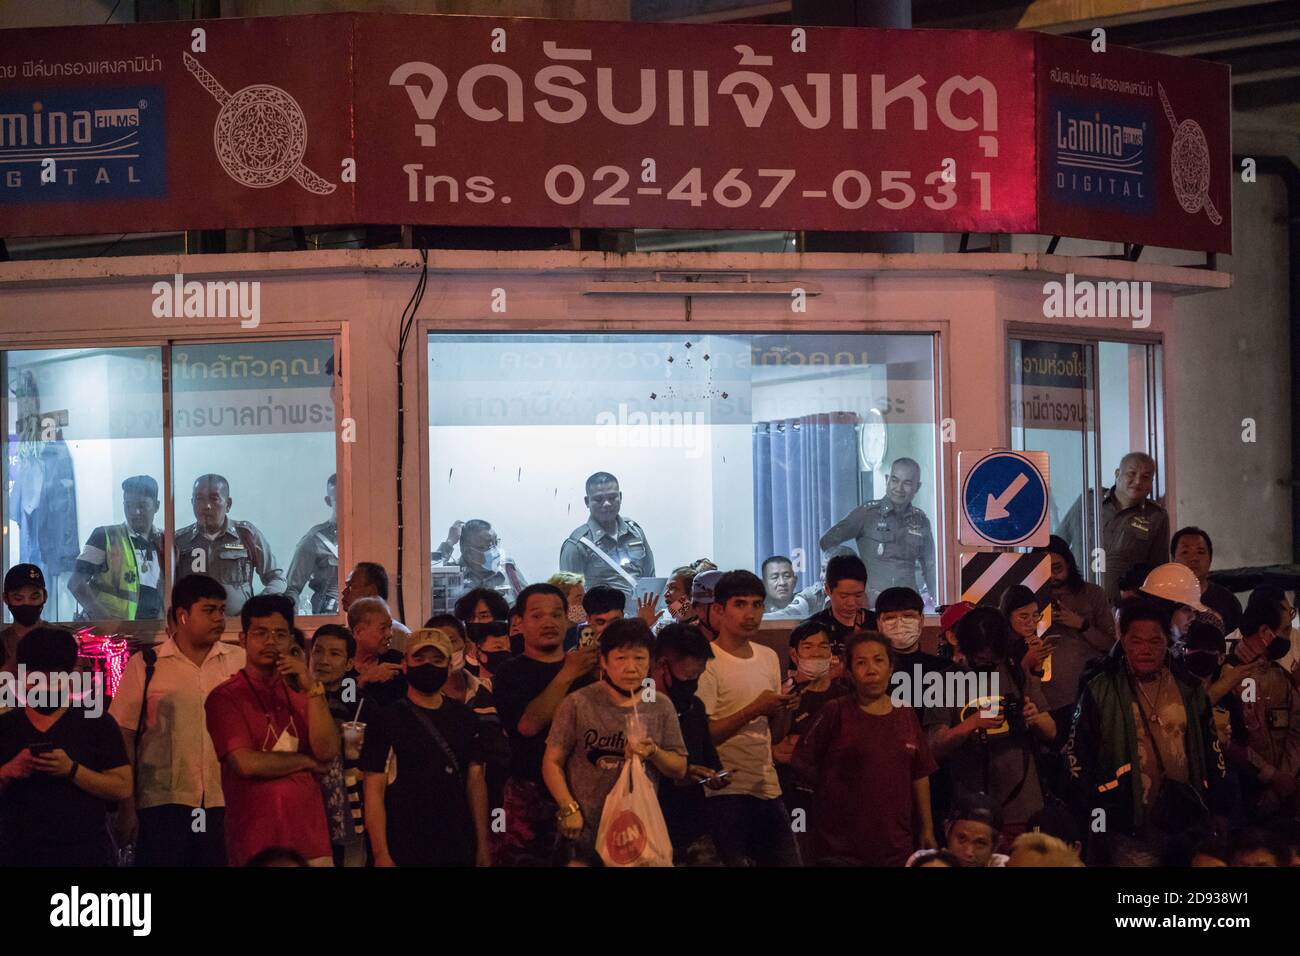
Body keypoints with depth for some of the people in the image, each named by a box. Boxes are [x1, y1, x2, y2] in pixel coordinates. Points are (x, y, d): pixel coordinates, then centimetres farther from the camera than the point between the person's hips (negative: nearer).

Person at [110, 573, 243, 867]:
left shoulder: (241, 662, 7)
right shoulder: (144, 665, 3)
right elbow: (124, 737, 2)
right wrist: (126, 807, -2)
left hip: (226, 807, 2)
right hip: (164, 806, -2)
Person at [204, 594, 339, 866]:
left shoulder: (300, 695, 13)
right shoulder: (225, 697, -4)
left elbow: (328, 752, -1)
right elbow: (246, 763, -15)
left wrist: (313, 689, -9)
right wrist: (308, 761, -2)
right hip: (255, 844, -4)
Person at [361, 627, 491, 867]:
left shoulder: (465, 718, 7)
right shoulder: (386, 720, -6)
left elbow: (476, 781, 9)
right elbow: (374, 792, -9)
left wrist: (483, 844, 3)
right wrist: (381, 855, -15)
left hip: (460, 849, 4)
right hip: (404, 852, -4)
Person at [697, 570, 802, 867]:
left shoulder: (769, 657, 12)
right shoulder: (707, 662, -9)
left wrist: (780, 710, 0)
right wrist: (754, 709, -22)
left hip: (767, 786, 7)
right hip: (725, 790, -7)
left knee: (787, 859, 7)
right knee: (731, 861, -5)